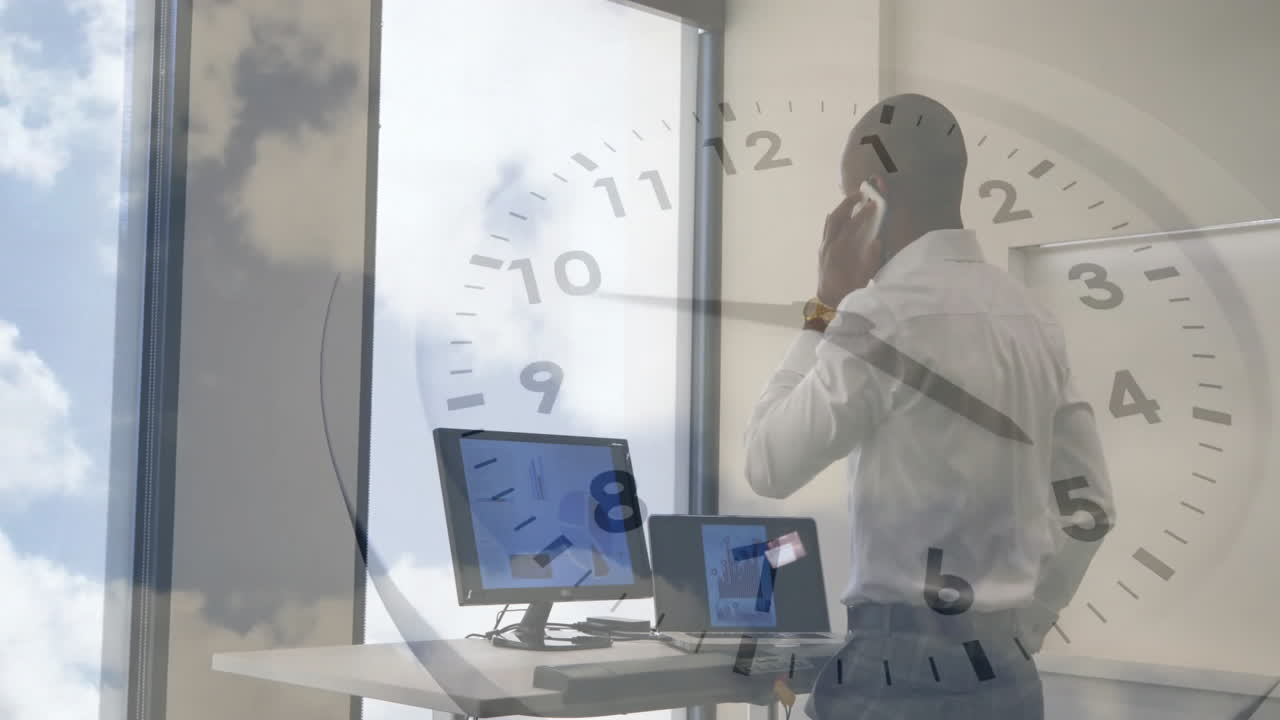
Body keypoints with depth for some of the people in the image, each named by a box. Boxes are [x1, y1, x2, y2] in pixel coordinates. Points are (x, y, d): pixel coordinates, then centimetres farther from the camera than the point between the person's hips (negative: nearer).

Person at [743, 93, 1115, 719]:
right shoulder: (1030, 316, 8)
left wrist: (825, 309, -2)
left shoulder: (886, 312, -15)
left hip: (905, 669, -7)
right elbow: (1086, 508, 11)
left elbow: (769, 466, -7)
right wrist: (1016, 633, 16)